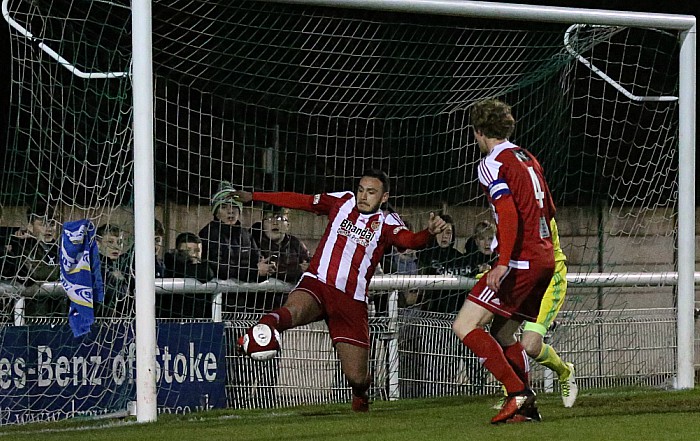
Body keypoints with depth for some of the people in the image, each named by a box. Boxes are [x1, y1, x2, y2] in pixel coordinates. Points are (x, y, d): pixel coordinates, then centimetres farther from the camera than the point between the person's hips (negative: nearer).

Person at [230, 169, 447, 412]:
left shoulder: (386, 225, 5)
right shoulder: (342, 201, 12)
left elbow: (409, 240, -16)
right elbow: (300, 201, 21)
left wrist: (428, 232, -39)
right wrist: (253, 196, 24)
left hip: (352, 301, 0)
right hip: (316, 285, 0)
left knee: (356, 378, -3)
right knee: (294, 310, -37)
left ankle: (360, 394, 31)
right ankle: (265, 328, -67)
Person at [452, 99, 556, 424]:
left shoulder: (492, 163, -8)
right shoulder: (527, 158, 19)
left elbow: (508, 213, -21)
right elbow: (548, 211, 26)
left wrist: (503, 263, -26)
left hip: (520, 262, -9)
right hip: (545, 258, 9)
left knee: (465, 326, -8)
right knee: (502, 333, 18)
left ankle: (518, 392, -16)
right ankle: (526, 408, 11)